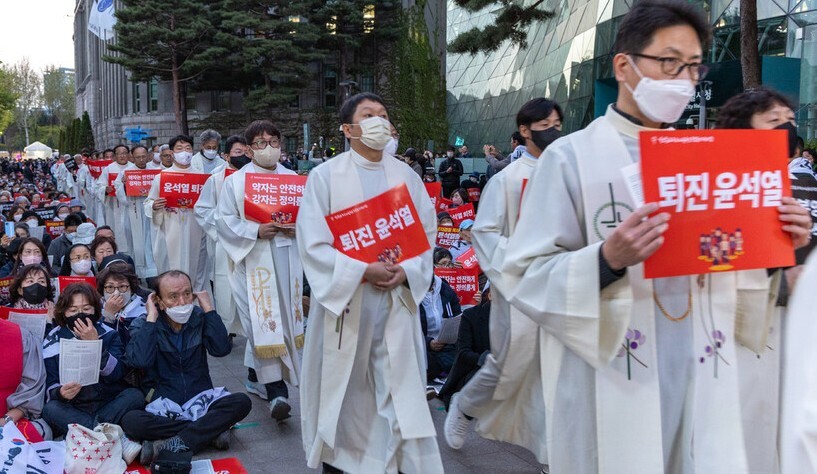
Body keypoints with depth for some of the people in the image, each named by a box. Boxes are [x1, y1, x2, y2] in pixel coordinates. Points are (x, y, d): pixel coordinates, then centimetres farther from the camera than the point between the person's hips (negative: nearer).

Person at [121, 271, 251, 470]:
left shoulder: (200, 318, 3)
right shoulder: (143, 325, -3)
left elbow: (222, 349, -14)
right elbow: (140, 360, -22)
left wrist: (208, 307, -12)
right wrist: (151, 318, -16)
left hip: (201, 399, 2)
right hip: (163, 407, -1)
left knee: (241, 402, -26)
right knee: (131, 421, -32)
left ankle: (174, 445, -29)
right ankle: (212, 430, -24)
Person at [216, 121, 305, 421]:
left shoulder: (293, 179, 11)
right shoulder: (236, 181, 3)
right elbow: (224, 221, -2)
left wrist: (297, 227, -8)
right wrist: (255, 231, -16)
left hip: (287, 258, 4)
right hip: (254, 258, -4)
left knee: (283, 316, 9)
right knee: (264, 321, -10)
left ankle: (257, 377, 28)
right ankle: (276, 390, -11)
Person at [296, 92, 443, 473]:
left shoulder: (407, 177, 8)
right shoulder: (325, 176, -3)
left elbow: (427, 233, 6)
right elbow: (313, 242, -9)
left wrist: (406, 270, -12)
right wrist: (361, 271, -18)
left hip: (397, 300, 3)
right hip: (343, 297, -2)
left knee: (400, 385, 3)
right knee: (341, 385, 9)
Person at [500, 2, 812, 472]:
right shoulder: (571, 156, -7)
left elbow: (728, 265, 15)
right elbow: (530, 275, -11)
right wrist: (607, 260, -26)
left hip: (700, 376, 5)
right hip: (611, 385, -5)